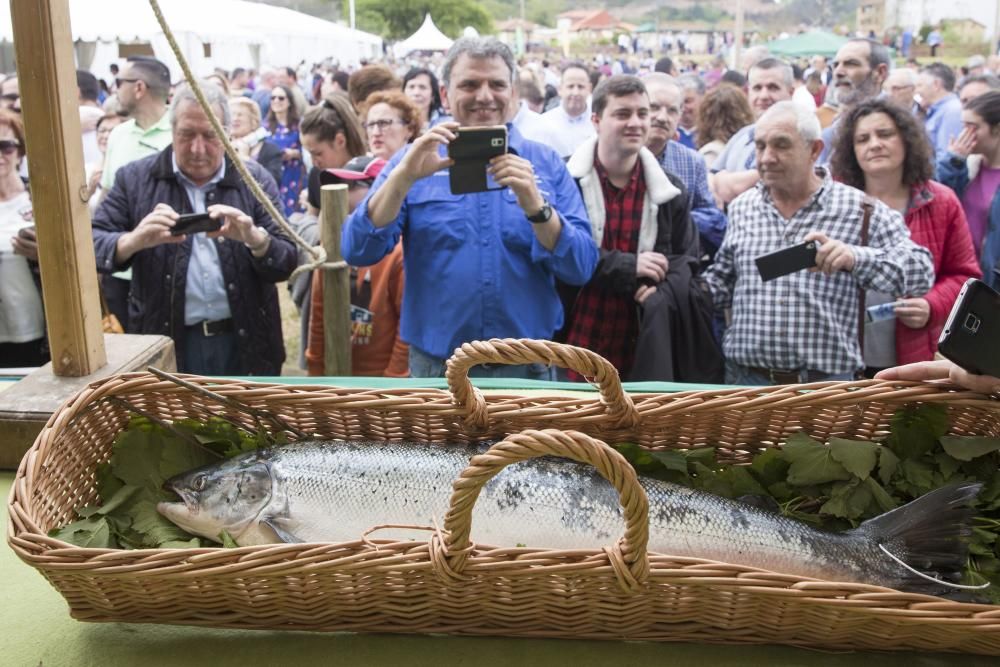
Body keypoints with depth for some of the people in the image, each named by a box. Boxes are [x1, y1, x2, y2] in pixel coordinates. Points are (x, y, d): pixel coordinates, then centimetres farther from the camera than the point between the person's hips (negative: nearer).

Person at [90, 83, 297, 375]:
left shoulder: (255, 180, 1)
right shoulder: (134, 179, 0)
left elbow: (286, 264, -3)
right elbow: (90, 244, -5)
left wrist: (255, 239, -25)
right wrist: (134, 241, -25)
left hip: (246, 343, 1)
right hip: (164, 345, 0)